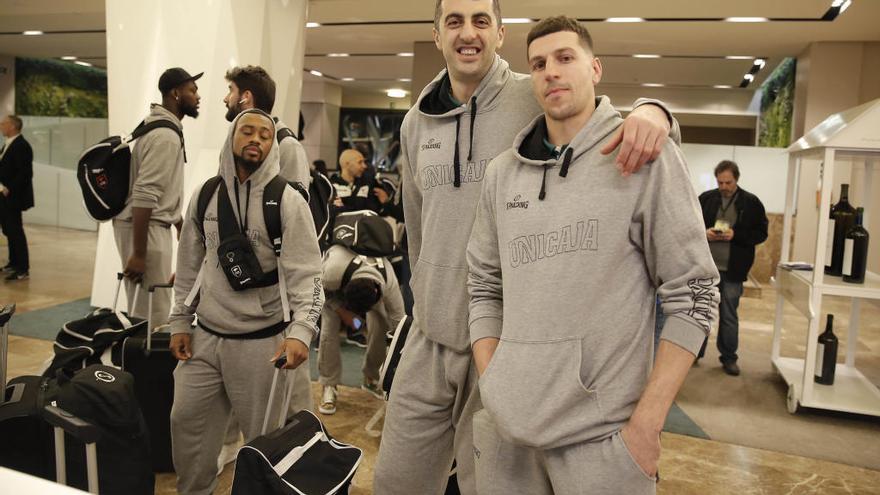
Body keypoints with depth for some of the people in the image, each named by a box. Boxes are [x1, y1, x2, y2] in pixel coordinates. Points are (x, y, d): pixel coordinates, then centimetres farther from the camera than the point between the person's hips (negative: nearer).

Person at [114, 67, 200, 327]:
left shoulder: (165, 129, 15)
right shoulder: (165, 136, -17)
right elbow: (144, 196, -25)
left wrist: (181, 224, 27)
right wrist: (138, 254, -25)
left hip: (152, 225, 10)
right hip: (144, 227, -10)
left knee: (143, 310, 19)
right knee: (154, 315, -6)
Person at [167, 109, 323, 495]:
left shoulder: (287, 201, -9)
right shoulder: (205, 196, 6)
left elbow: (306, 273, -14)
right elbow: (189, 266, 14)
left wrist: (300, 331, -26)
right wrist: (180, 322, 11)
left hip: (262, 341, -5)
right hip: (205, 336, 5)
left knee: (263, 435, 8)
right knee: (187, 419, 14)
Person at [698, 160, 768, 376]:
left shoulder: (751, 203, -1)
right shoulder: (706, 198, 3)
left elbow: (761, 233, 0)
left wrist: (736, 235, -17)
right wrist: (704, 233, -12)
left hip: (733, 270, -1)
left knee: (729, 315, 9)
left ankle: (729, 358, 21)